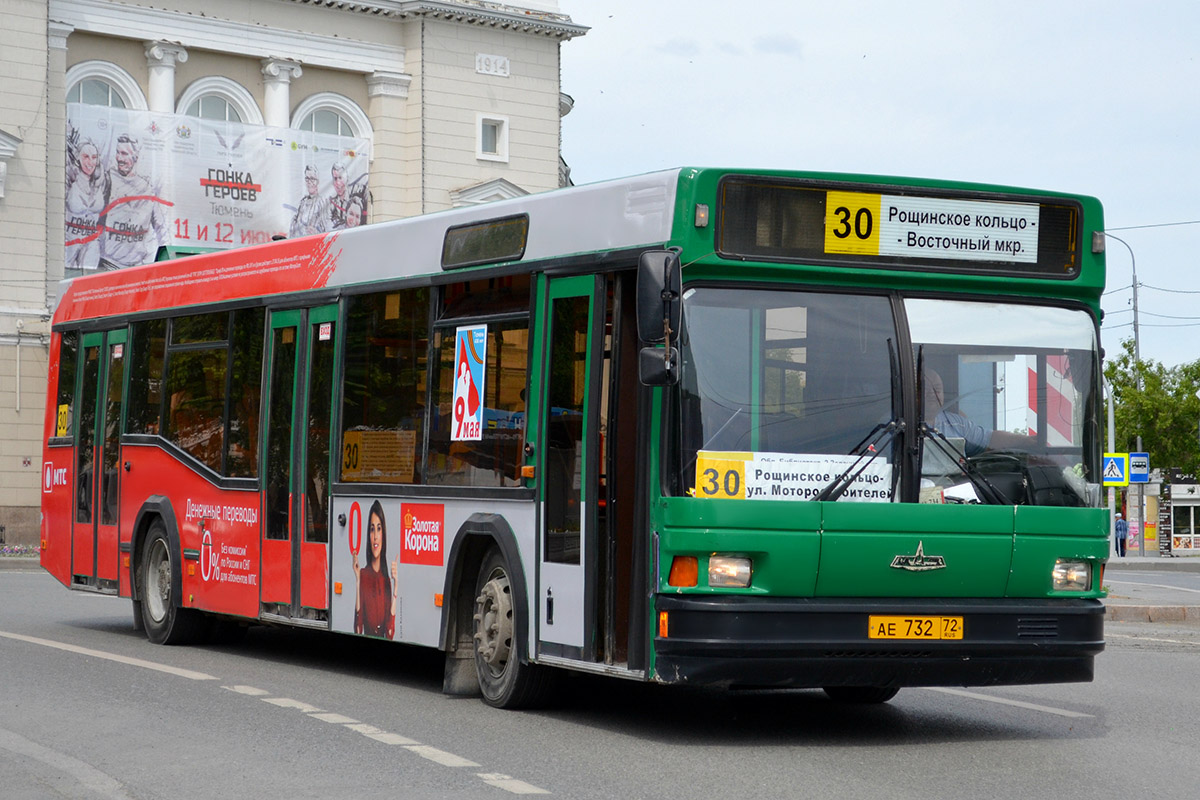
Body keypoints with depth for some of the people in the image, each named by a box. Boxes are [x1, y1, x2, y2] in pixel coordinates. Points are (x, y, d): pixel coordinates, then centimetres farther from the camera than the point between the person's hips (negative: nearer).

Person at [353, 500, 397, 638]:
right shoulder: (362, 574, 2)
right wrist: (357, 581, -10)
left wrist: (395, 589, -3)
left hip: (383, 643, 2)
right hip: (366, 642, -2)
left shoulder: (387, 579, 9)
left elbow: (390, 633, 1)